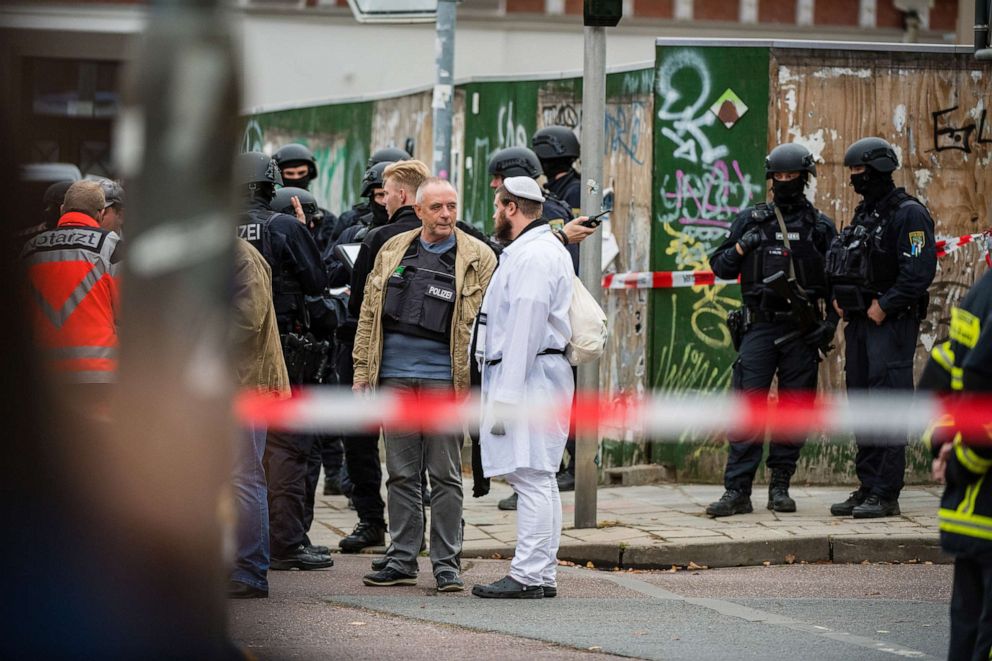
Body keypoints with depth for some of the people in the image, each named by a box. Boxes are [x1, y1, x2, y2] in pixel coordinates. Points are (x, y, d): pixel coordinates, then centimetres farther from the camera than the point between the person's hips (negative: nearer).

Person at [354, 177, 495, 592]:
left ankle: (446, 564, 6)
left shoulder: (477, 258, 0)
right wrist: (362, 373, 7)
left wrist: (474, 383, -8)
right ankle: (402, 561, 13)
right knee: (401, 475, 7)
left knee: (446, 476, 1)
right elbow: (370, 314, 13)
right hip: (395, 376, 3)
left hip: (444, 377, -3)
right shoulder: (393, 251, 10)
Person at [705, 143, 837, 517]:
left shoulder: (820, 226, 9)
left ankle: (780, 486, 11)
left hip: (802, 331, 1)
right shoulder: (750, 221, 9)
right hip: (759, 328, 0)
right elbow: (721, 268, 11)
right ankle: (737, 490, -9)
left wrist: (831, 321, -3)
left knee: (794, 408, 2)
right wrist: (741, 248, -8)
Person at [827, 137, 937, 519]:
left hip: (891, 324, -9)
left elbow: (919, 270, -19)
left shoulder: (908, 214, -10)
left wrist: (884, 305, -18)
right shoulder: (864, 215, 18)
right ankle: (868, 488, 15)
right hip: (859, 323, 9)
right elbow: (845, 266, 24)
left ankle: (886, 494, -11)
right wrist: (838, 297, 6)